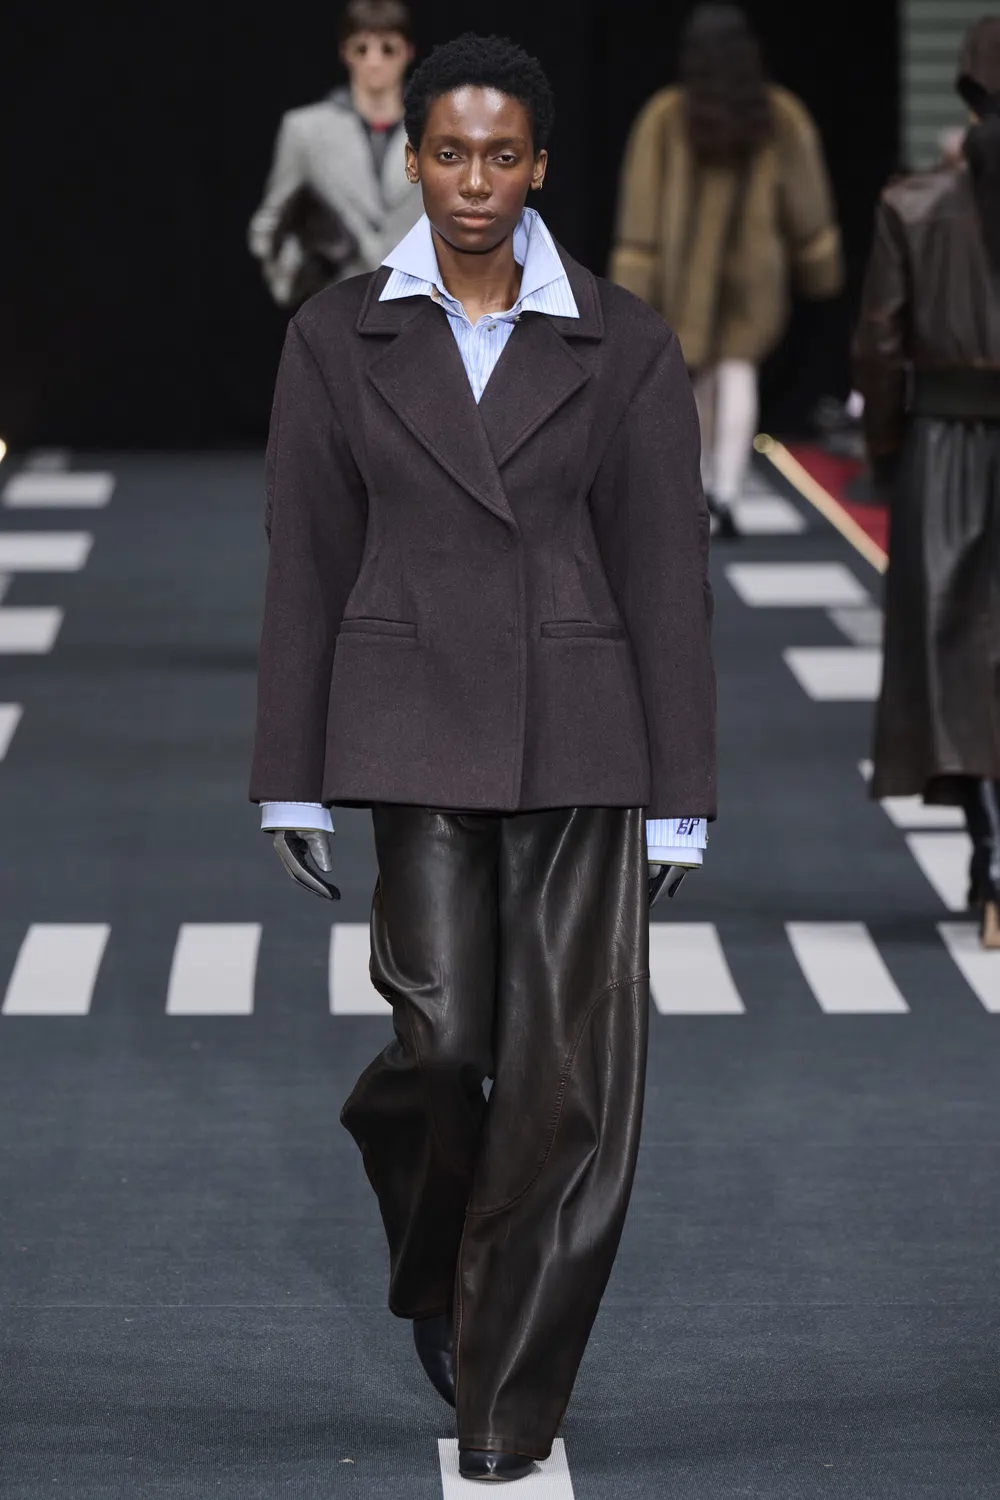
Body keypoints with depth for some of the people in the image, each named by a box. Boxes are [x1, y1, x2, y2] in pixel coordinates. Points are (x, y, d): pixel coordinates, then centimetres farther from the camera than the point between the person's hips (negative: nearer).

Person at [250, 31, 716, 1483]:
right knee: (445, 1037, -10)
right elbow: (306, 568, 4)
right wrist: (293, 784, 2)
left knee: (570, 1067, -3)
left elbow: (666, 572, 1)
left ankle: (511, 1390, 10)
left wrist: (681, 796, -1)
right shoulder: (339, 339, 3)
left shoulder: (624, 343, 1)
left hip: (581, 734, 0)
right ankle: (436, 1265, 24)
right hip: (412, 727, 0)